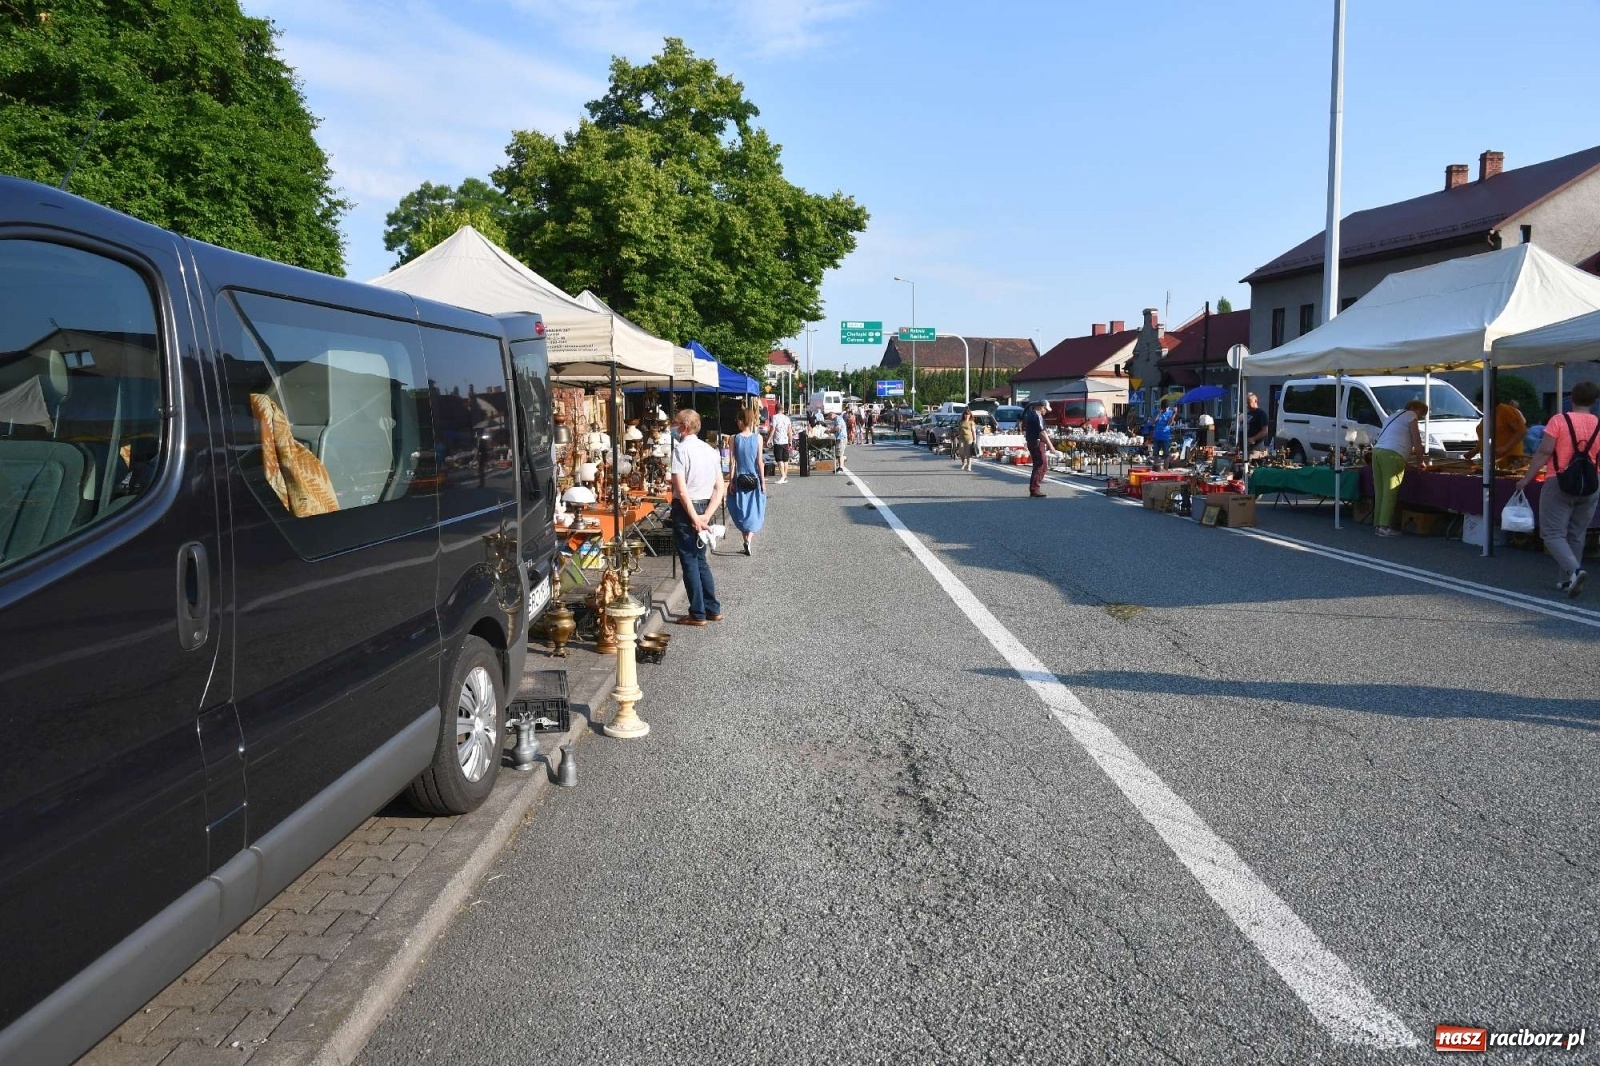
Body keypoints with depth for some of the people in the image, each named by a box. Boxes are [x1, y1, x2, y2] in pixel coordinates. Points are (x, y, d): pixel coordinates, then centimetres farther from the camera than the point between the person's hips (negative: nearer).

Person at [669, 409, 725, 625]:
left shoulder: (680, 449, -13)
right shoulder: (710, 450, 8)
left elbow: (682, 489, -19)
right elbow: (720, 488, 5)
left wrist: (694, 518, -15)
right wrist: (706, 516, -2)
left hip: (686, 508, -7)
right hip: (705, 507, 7)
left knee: (689, 561, 2)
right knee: (700, 559, 18)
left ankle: (697, 614, 7)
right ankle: (713, 609, 21)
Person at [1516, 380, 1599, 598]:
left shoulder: (1559, 420, -8)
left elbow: (1544, 452, -12)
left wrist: (1526, 479, -6)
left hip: (1559, 484, -4)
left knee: (1553, 534, -2)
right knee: (1576, 536, 14)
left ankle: (1574, 570, -23)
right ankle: (1568, 581, 17)